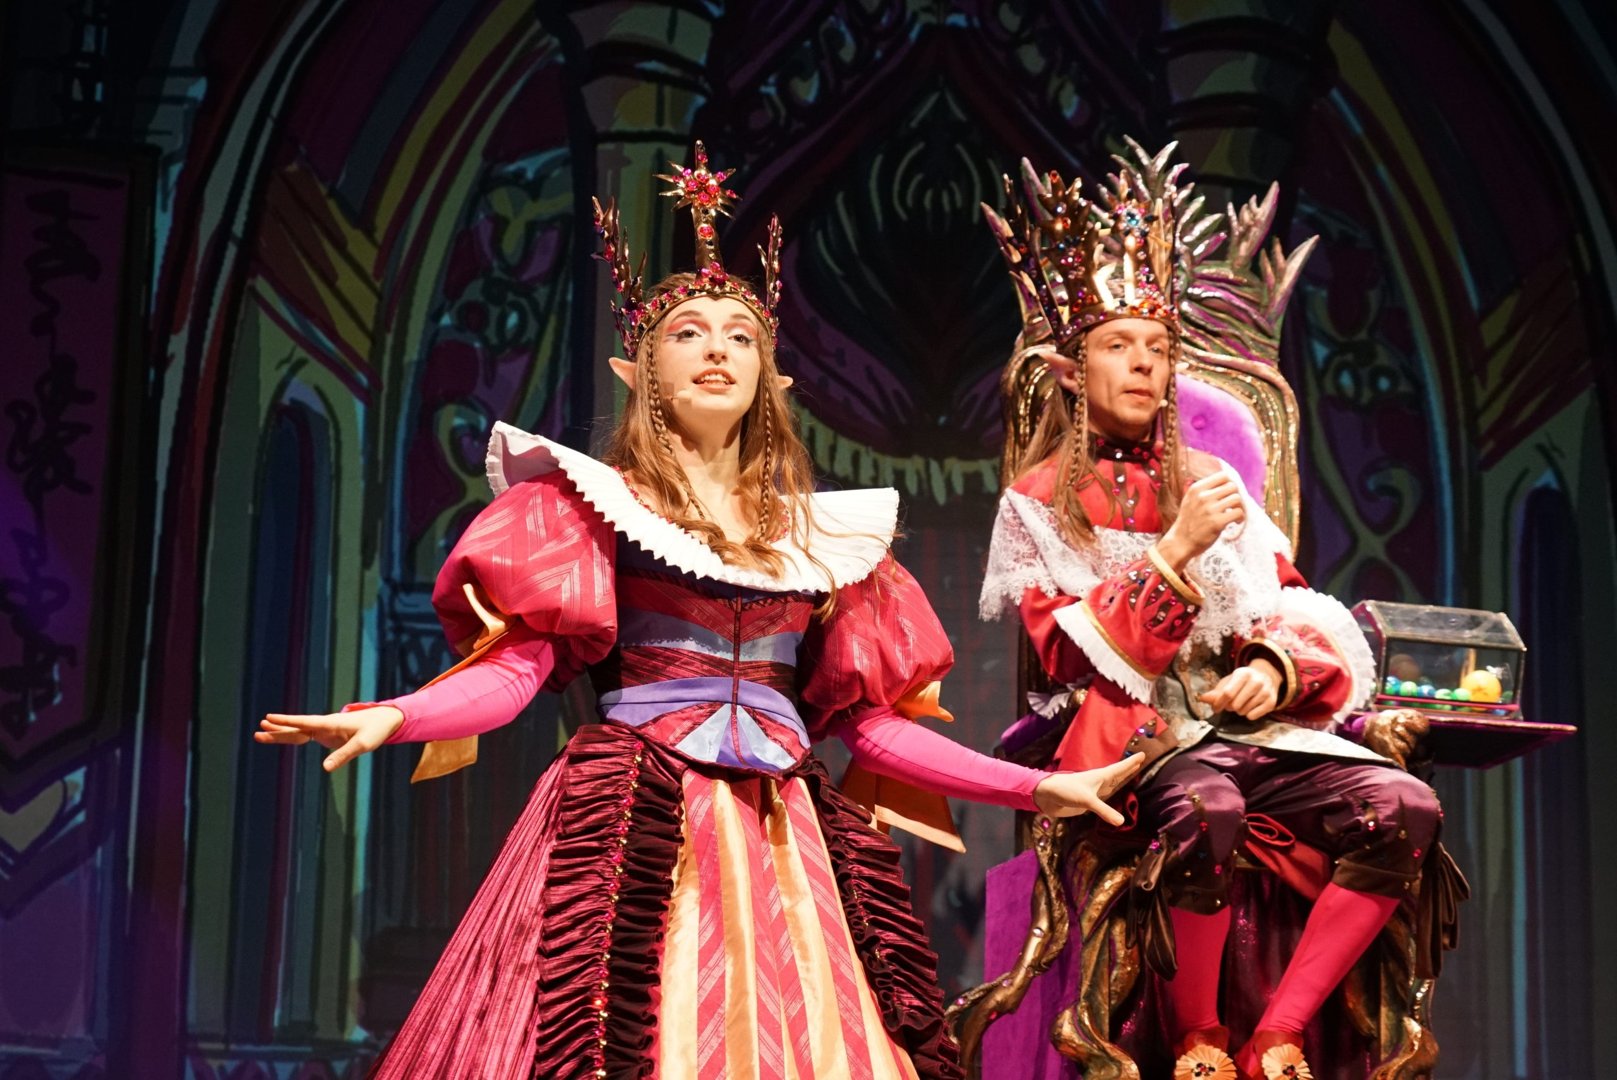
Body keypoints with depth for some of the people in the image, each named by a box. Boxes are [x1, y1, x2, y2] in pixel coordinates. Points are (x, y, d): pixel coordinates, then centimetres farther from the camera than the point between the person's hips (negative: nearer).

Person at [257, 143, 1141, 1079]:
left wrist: (1038, 788, 10)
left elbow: (866, 719, 15)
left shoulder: (816, 533, 17)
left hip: (787, 836, 4)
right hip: (633, 824, -3)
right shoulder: (595, 501, 6)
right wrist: (396, 718, -25)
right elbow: (516, 666, -6)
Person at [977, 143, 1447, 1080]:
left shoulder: (1208, 480, 20)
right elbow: (1074, 657, -4)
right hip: (1141, 737, -4)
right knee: (1204, 809, -39)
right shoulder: (1036, 502, 8)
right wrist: (1175, 552, -13)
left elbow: (1302, 612, 15)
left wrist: (1277, 666, -9)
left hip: (1253, 724, 5)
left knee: (1406, 807, -23)